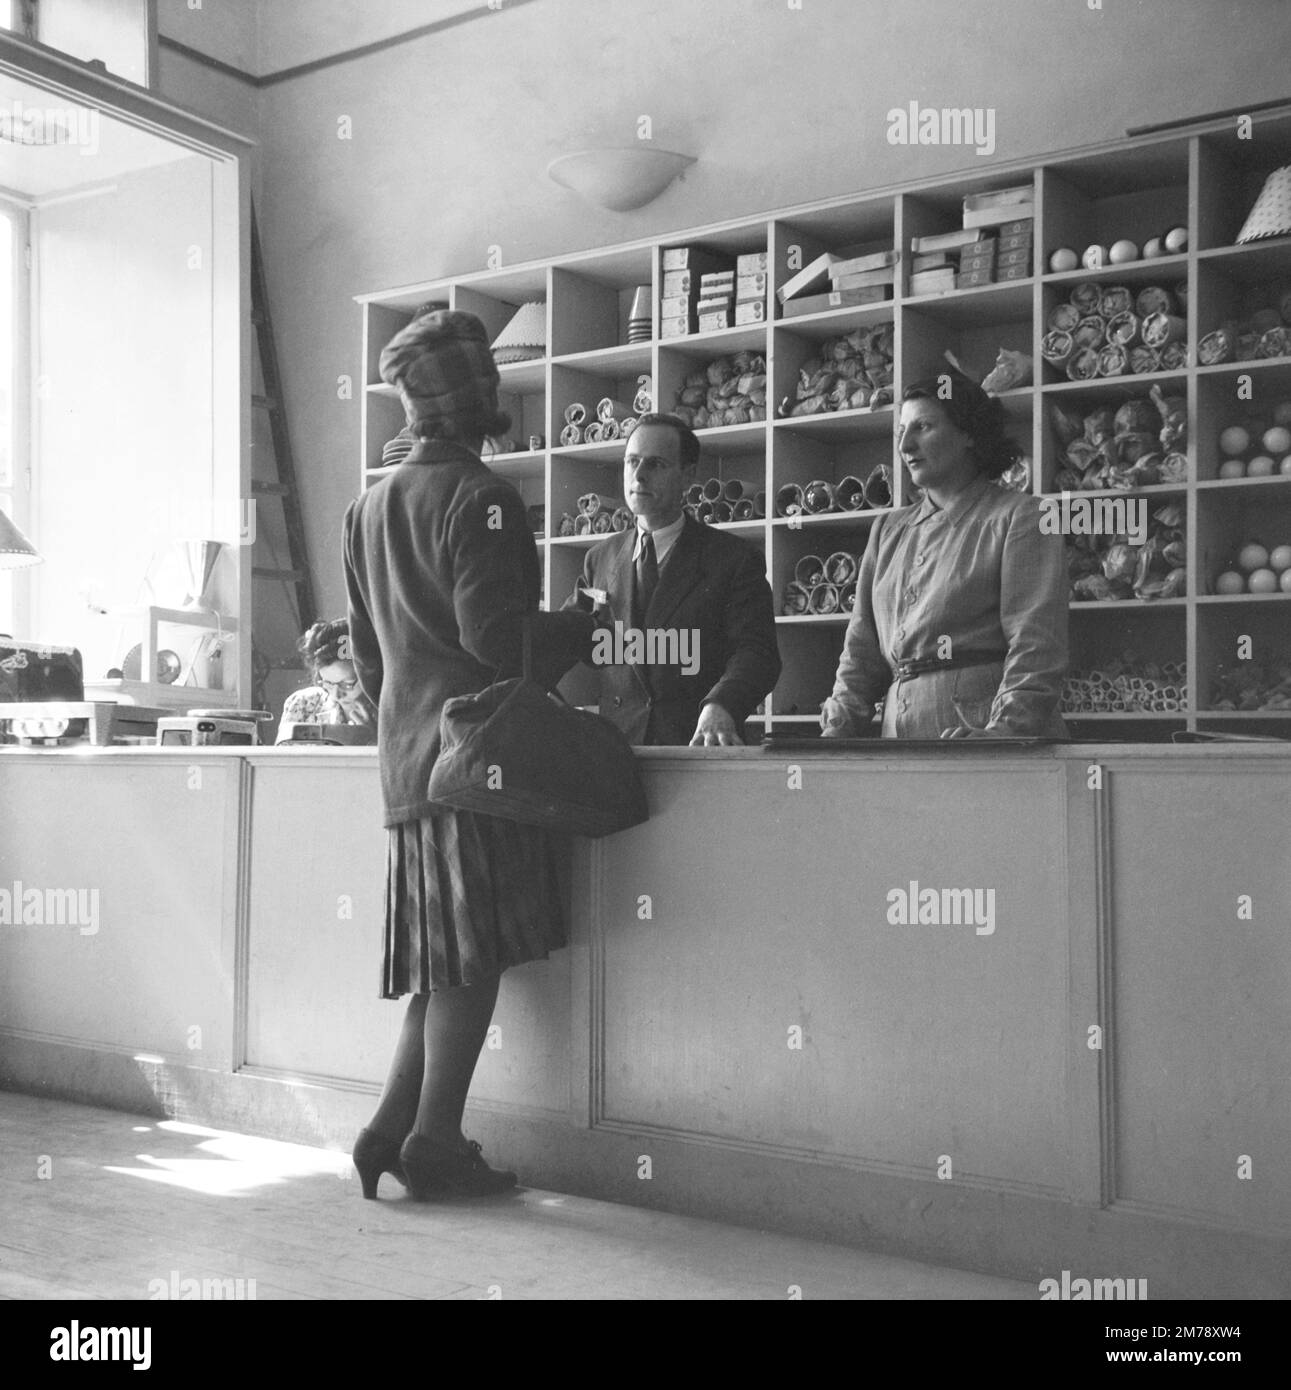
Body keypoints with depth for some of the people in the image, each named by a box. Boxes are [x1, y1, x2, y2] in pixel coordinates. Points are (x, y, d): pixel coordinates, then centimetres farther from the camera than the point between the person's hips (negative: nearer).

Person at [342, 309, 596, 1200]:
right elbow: (494, 634, -18)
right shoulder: (477, 498, -10)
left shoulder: (372, 505, 16)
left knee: (448, 959, 14)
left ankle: (394, 1129, 12)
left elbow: (367, 651, 20)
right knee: (475, 957, -2)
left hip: (408, 751, 8)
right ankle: (434, 1143, 2)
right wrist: (583, 629, -2)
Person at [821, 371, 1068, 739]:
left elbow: (1036, 648, -8)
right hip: (899, 727, 5)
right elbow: (861, 650, 16)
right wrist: (839, 726, 2)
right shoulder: (888, 530, 19)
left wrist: (1005, 729, -21)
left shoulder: (1018, 518, 2)